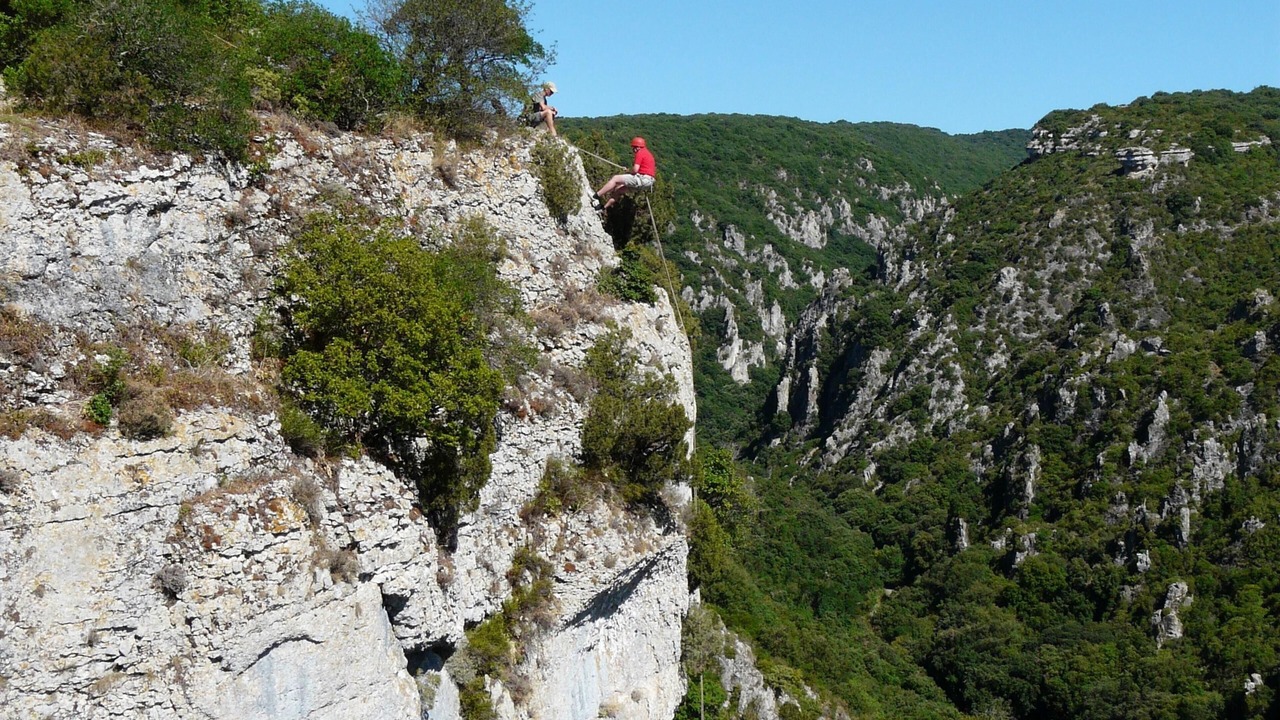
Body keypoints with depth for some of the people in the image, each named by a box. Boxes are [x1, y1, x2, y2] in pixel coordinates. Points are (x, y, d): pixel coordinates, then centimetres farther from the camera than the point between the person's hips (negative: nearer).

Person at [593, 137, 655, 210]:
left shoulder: (640, 153, -9)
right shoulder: (647, 153, 23)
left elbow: (635, 170, -16)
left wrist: (628, 172, 4)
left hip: (642, 179, -10)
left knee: (615, 179, -7)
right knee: (619, 189, 17)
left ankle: (596, 197, -7)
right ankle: (604, 207, 20)